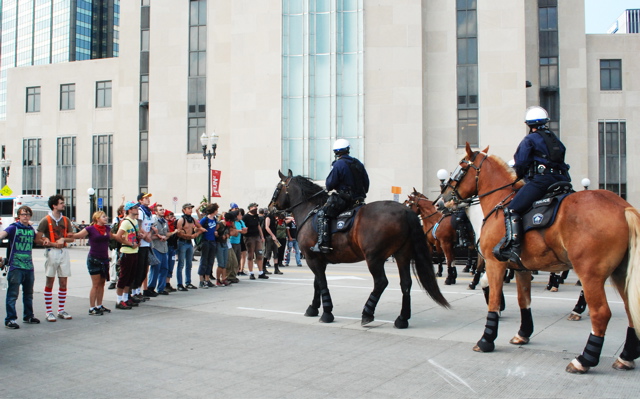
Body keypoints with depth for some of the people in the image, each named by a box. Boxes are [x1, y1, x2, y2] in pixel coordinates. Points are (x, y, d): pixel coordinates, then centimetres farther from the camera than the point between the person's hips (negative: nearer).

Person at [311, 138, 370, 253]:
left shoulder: (338, 164, -11)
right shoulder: (358, 163, 11)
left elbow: (330, 185, -11)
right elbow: (366, 183, 15)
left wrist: (329, 188, 11)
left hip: (343, 199, -7)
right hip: (359, 199, 7)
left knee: (322, 214, -2)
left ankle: (323, 244, -13)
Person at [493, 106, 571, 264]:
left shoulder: (529, 139, 5)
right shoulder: (556, 139, 26)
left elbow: (520, 164, 1)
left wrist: (519, 176, 20)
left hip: (540, 180, -8)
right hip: (561, 179, 8)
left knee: (511, 210, -12)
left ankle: (513, 246, -26)